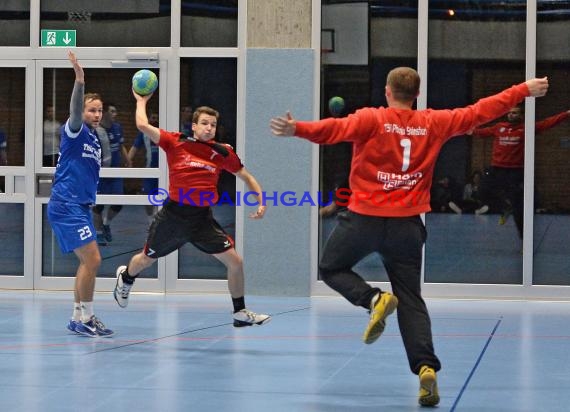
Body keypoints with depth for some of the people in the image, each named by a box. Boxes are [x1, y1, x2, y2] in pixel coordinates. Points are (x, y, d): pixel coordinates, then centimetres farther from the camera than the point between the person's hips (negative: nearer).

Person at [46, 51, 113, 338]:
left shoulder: (95, 140, 16)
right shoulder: (75, 132, -8)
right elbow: (74, 112, -30)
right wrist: (79, 82, -44)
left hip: (80, 206, 9)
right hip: (65, 205, -9)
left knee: (88, 262, 12)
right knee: (92, 259, -13)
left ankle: (78, 318, 18)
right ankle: (85, 318, -6)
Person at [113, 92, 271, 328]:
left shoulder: (222, 153, 0)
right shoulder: (175, 143, -6)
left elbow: (245, 177, 11)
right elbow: (143, 126, -13)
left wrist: (261, 202, 0)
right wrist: (141, 101, 1)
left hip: (203, 218, 2)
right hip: (174, 214, -2)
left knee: (235, 261, -8)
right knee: (146, 260, 16)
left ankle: (240, 313, 8)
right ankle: (125, 278, 53)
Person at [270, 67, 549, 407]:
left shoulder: (371, 119, -6)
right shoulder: (433, 123, 4)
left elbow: (336, 128, -24)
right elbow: (480, 111, 10)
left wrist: (297, 128, -36)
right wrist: (524, 90, 20)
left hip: (365, 218, -3)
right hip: (407, 225, 3)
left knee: (331, 268, 20)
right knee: (411, 301, 9)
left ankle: (374, 299, -8)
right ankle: (426, 366, -10)